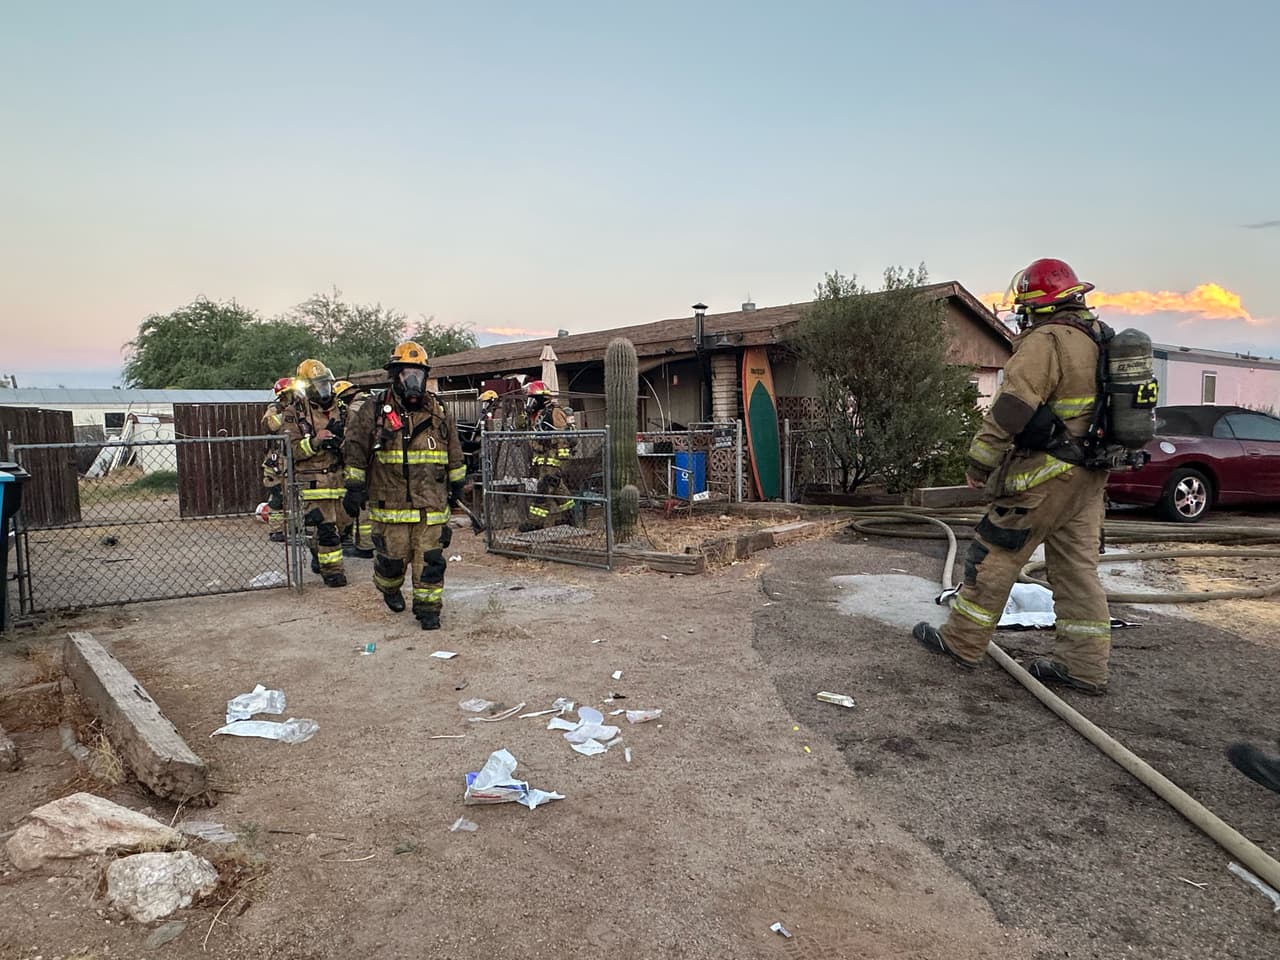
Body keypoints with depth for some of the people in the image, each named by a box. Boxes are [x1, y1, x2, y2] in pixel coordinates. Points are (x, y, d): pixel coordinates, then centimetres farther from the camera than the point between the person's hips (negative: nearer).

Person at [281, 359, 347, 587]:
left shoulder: (339, 406, 10)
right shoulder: (295, 413, 0)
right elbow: (291, 449, -5)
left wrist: (340, 437, -7)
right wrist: (315, 441, -20)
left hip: (339, 475, 4)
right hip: (313, 480, -4)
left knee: (341, 522, 10)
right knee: (323, 527, -7)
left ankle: (320, 559, 34)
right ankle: (331, 570, 4)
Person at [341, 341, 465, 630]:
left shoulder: (440, 414, 7)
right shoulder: (373, 414, -2)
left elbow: (454, 453, 17)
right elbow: (354, 451, 3)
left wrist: (457, 484, 20)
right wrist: (354, 487, 1)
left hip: (431, 504, 2)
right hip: (390, 504, -2)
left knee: (430, 559, 1)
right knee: (392, 557, 7)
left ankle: (428, 608, 14)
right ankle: (388, 588, 37)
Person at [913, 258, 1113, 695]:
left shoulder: (1046, 342, -15)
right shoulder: (1100, 340, 14)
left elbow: (1013, 406, -22)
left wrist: (981, 459, -15)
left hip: (1046, 477, -9)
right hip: (1089, 477, 9)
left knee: (994, 556, 2)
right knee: (1077, 567, 11)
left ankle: (962, 642, 12)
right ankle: (1084, 666, 14)